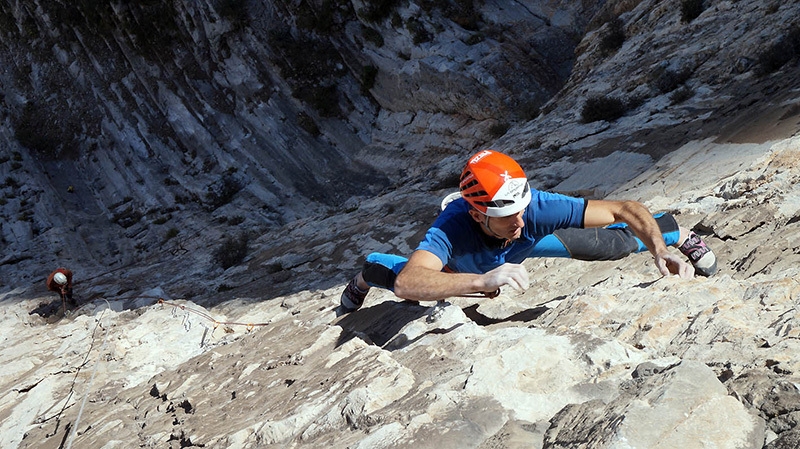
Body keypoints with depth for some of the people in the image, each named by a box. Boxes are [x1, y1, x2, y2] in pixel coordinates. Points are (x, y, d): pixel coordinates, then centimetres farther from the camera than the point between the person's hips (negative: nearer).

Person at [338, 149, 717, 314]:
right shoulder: (453, 227, -51)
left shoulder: (537, 207, -46)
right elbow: (408, 283, -67)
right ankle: (366, 274, 50)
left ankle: (681, 236, 35)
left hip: (527, 246, 1)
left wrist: (659, 251, -60)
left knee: (610, 243, 2)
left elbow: (625, 209, -43)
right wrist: (481, 280, -79)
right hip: (467, 260, -1)